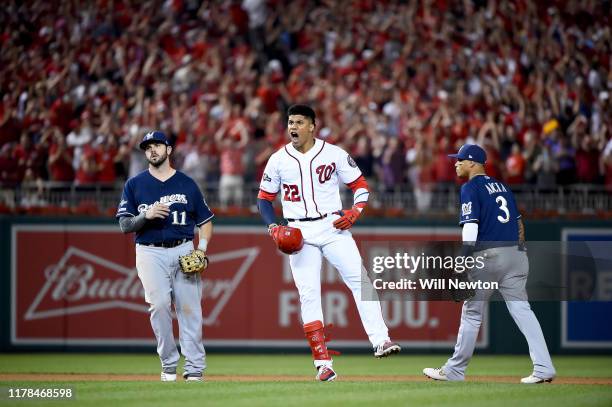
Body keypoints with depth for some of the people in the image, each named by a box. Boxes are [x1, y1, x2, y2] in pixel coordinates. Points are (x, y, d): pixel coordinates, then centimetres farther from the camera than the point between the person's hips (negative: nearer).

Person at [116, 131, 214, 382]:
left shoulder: (187, 184, 11)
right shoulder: (135, 185, 9)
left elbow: (205, 220, 14)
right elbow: (125, 225, 4)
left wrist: (202, 247, -2)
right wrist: (146, 215, -15)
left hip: (184, 251, 1)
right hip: (150, 253, -1)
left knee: (189, 308, -7)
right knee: (159, 304, -16)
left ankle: (194, 368, -5)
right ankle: (168, 363, -3)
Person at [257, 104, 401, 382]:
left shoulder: (334, 154, 1)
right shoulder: (278, 160, 4)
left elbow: (360, 184, 6)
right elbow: (264, 199, 11)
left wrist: (355, 211, -11)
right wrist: (273, 228, -5)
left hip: (333, 226, -1)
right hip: (299, 232, 1)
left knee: (359, 278, -18)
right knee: (308, 294, -4)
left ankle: (380, 341, -23)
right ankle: (323, 363, -2)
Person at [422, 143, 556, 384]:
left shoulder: (471, 188, -3)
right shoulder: (502, 186, 20)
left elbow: (471, 227, -14)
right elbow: (518, 222, 20)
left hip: (488, 254, -6)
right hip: (515, 253, 6)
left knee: (472, 312, 5)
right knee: (521, 309, -1)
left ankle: (454, 370, 14)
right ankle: (544, 368, -12)